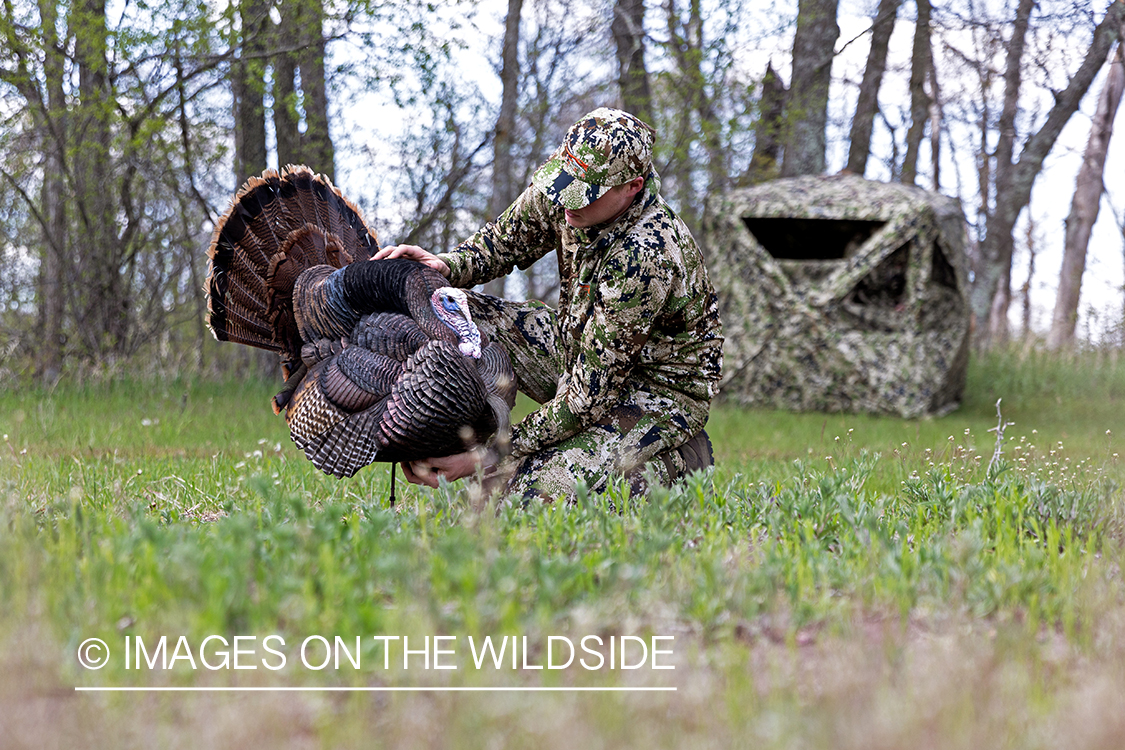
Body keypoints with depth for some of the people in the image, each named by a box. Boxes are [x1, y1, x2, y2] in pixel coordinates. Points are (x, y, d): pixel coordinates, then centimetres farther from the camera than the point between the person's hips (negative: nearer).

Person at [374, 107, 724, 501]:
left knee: (537, 490, -28)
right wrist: (447, 264, -19)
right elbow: (504, 240, 5)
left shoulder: (646, 258, -35)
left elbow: (589, 397, -32)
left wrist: (490, 456, -31)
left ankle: (676, 460, -3)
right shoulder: (572, 186, -14)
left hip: (658, 391, -8)